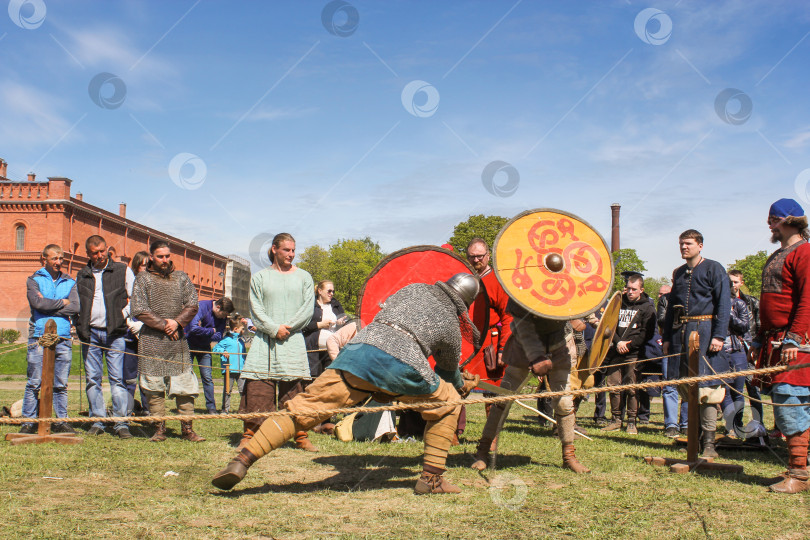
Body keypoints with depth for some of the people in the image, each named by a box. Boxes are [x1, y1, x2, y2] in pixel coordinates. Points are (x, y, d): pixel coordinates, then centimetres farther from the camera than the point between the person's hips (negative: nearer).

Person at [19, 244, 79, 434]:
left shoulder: (69, 282, 15)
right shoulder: (34, 280, 8)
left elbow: (75, 307, -1)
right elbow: (37, 303, -11)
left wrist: (48, 307, -7)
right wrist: (62, 302, -1)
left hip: (63, 339, 3)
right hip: (39, 337, -2)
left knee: (61, 384, 4)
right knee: (34, 383, -2)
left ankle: (61, 421, 10)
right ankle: (29, 422, 5)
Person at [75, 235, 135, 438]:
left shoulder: (123, 271, 6)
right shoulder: (82, 275, 14)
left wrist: (125, 315, -6)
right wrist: (80, 327, 8)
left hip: (115, 332, -3)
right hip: (90, 333, 3)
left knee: (118, 378, -6)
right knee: (92, 379, 4)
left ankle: (121, 422, -4)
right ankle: (97, 421, 11)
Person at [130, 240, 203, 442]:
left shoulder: (181, 277, 12)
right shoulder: (143, 279, 4)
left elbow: (192, 305, 7)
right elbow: (138, 310, -4)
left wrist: (177, 322, -10)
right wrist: (164, 324, -9)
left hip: (178, 342, 2)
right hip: (152, 341, -2)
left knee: (185, 386, -1)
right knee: (154, 387, 1)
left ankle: (187, 428, 4)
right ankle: (159, 429, 9)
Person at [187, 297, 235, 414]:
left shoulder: (223, 316, -6)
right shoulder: (201, 306, -22)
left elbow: (218, 336, -10)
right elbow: (194, 328, -32)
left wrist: (203, 331, -22)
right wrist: (211, 331, -21)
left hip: (204, 347, 4)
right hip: (190, 345, -4)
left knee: (207, 377, 0)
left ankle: (211, 408, 3)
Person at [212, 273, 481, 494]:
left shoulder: (415, 289, 30)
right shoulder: (451, 322, 23)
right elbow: (450, 369, 36)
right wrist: (461, 385, 58)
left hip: (359, 347, 3)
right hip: (403, 366, -2)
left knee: (303, 408, 1)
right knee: (448, 404, 23)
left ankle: (242, 460, -10)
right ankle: (431, 478, 19)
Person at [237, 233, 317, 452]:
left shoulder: (303, 277, 12)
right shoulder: (259, 277, 11)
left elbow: (307, 309, 4)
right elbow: (256, 309, 3)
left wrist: (287, 327, -7)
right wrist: (274, 328, -10)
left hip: (293, 340, 0)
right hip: (264, 340, 0)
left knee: (294, 389, -2)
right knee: (257, 389, -3)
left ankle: (300, 436, 6)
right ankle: (250, 434, 5)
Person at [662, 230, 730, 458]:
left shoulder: (713, 268, 0)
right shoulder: (678, 273, 18)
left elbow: (724, 304, -7)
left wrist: (719, 336, -16)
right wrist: (667, 337, 15)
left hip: (704, 330, -6)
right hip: (680, 332, 6)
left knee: (706, 387, -9)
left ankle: (709, 442, -7)